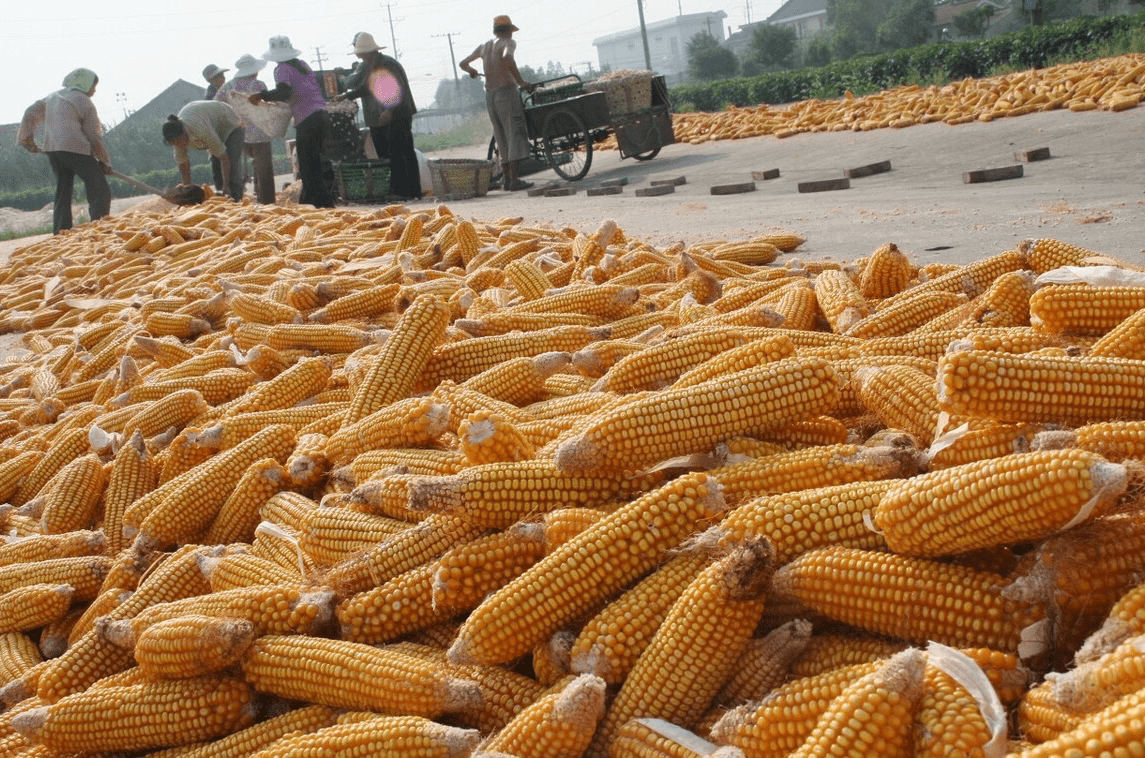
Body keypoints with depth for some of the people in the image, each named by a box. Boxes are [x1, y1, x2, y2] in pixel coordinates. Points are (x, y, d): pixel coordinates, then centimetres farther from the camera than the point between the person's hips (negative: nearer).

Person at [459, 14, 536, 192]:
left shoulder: (483, 47, 16)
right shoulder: (508, 43, -3)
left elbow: (462, 64, 28)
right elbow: (507, 58, -27)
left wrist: (472, 71, 50)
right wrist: (521, 81, -22)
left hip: (489, 97, 7)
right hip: (507, 92, -7)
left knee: (503, 139, 14)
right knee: (516, 136, -7)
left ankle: (507, 179, 16)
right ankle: (514, 181, -15)